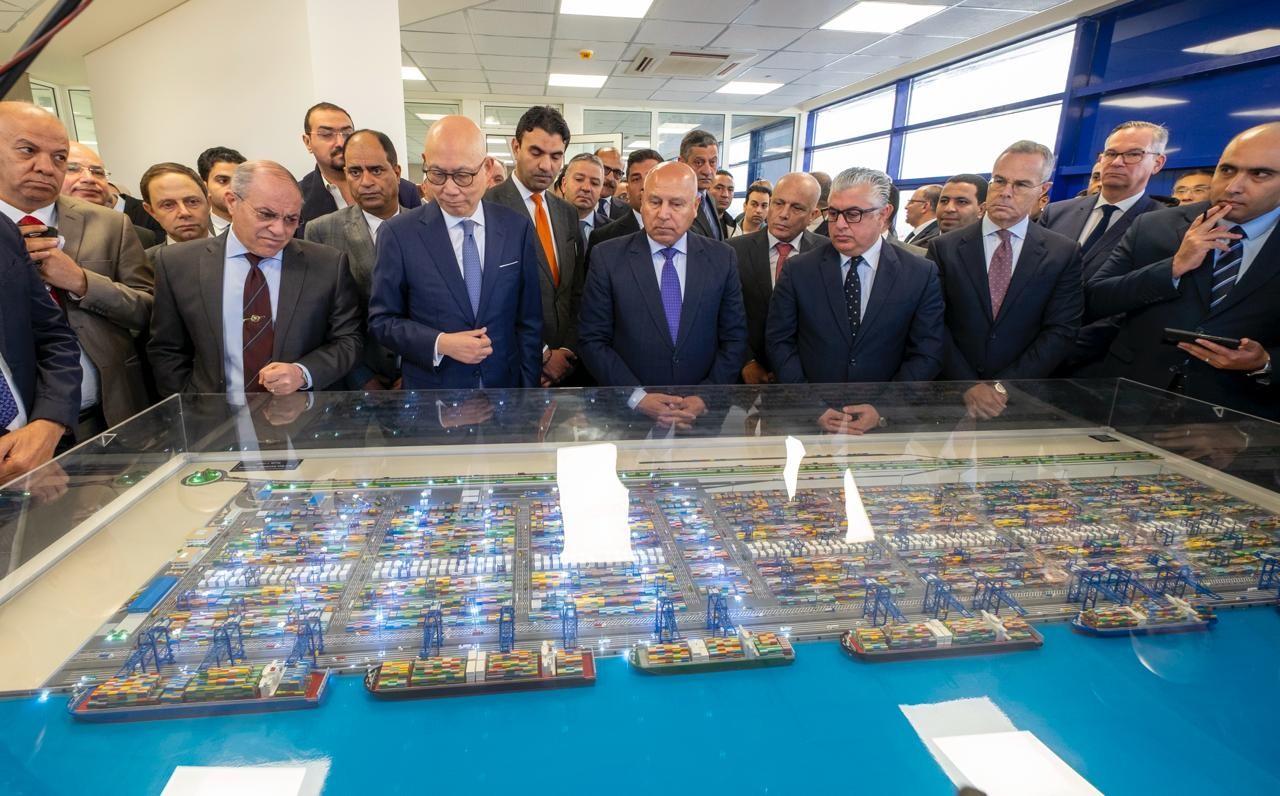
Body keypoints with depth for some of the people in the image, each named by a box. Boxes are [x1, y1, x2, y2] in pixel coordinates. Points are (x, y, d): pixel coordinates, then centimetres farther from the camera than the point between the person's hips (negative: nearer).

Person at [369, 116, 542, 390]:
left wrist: (529, 387, -3)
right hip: (431, 390, -1)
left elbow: (529, 318, -1)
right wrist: (439, 344, -19)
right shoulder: (398, 234, -8)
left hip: (505, 385, 2)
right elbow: (382, 319, -3)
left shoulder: (518, 227, -4)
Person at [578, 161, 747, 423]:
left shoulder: (721, 258, -1)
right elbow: (593, 341, -6)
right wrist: (638, 397, -16)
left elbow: (734, 338, 1)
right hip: (629, 414, -1)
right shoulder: (608, 257, -6)